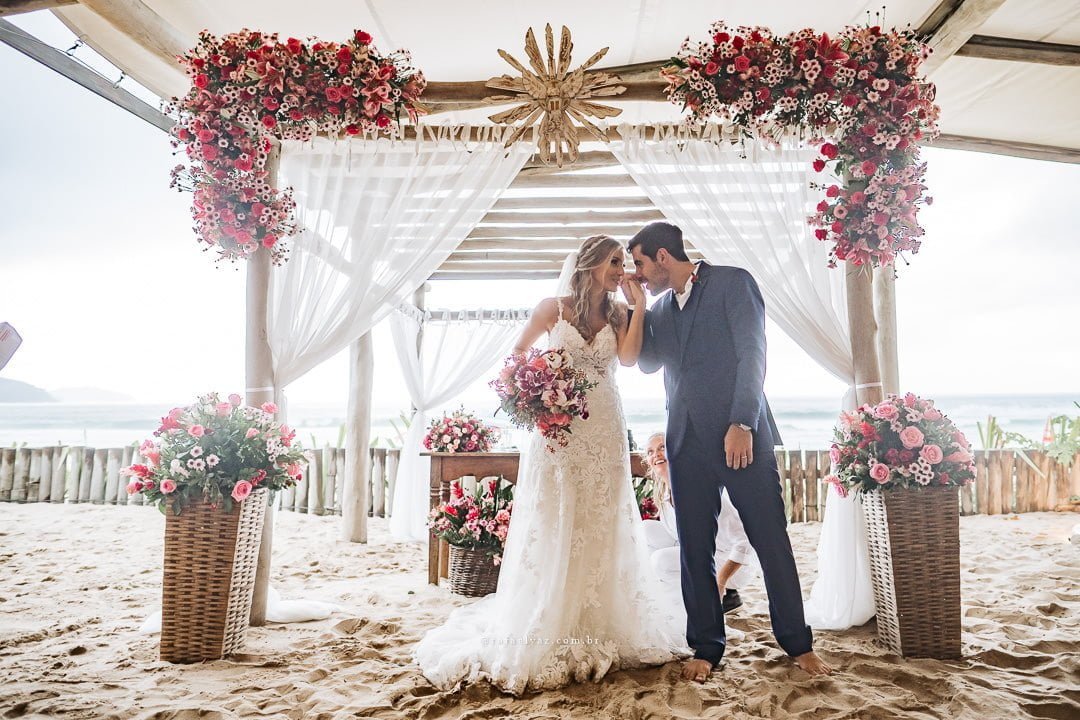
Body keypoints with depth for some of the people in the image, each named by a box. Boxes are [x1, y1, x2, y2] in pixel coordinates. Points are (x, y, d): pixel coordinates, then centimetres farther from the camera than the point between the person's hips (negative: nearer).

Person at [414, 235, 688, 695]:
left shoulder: (617, 315, 9)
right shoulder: (554, 308, 2)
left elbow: (628, 357, -10)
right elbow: (516, 354, 8)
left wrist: (639, 304, -6)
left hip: (605, 432, 3)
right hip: (558, 427, -3)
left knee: (602, 531, 7)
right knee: (553, 530, 0)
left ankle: (600, 634, 20)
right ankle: (548, 637, 11)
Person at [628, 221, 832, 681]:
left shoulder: (732, 282, -1)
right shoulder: (660, 308, 18)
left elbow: (752, 353, -8)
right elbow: (647, 363, 16)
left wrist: (742, 424, -16)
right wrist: (633, 307, 8)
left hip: (740, 435, -5)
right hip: (687, 441, 6)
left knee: (772, 540, 1)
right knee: (694, 550, 6)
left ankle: (798, 644, 17)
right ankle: (706, 648, 18)